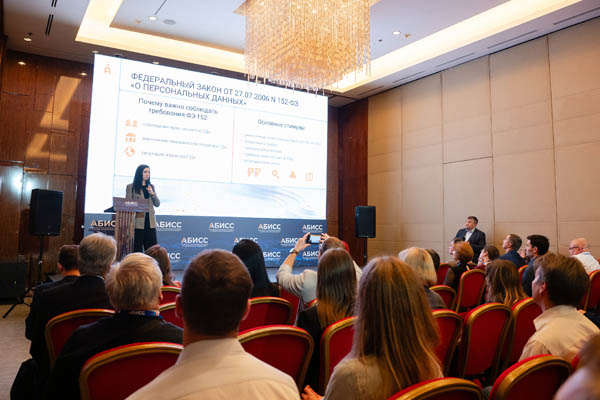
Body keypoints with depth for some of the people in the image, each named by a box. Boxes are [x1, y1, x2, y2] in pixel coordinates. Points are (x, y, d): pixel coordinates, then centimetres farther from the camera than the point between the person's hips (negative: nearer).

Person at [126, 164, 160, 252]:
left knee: (152, 248, 1)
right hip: (138, 221, -3)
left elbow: (157, 204, 11)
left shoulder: (151, 187, 15)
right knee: (137, 248, 0)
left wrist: (152, 193, -4)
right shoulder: (131, 187, 3)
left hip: (150, 221, 4)